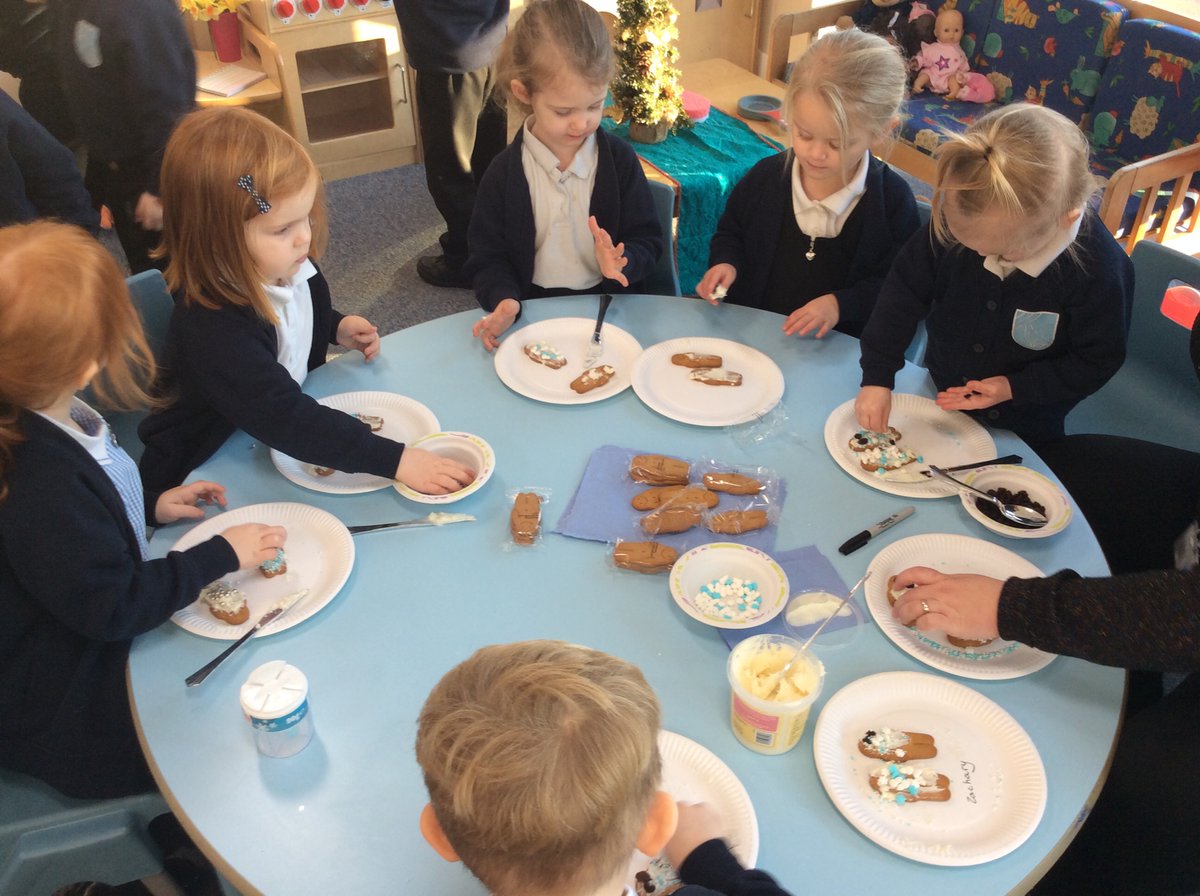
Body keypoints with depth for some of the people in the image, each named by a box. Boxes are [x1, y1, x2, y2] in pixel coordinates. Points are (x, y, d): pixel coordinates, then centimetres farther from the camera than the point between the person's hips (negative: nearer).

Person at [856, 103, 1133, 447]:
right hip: (936, 398, 3)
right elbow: (905, 290, -12)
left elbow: (1096, 360, -15)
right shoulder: (953, 223, -23)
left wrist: (1015, 387, -23)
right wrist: (876, 377, -15)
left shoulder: (1100, 268, -29)